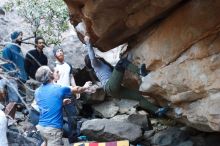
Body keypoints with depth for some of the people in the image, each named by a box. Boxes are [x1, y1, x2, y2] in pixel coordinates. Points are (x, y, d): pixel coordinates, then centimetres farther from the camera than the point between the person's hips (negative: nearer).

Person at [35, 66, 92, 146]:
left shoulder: (37, 92, 5)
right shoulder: (59, 89, -11)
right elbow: (76, 89, 9)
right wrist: (85, 87, 30)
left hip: (41, 127, 7)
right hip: (53, 128, -6)